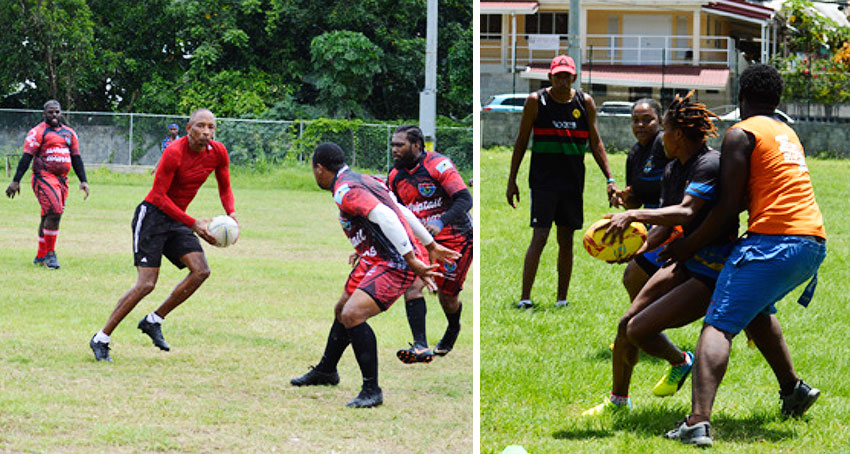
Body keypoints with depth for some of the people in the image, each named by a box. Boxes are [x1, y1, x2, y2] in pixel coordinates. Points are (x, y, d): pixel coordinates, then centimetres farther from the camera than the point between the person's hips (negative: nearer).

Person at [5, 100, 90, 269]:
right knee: (54, 212, -18)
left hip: (61, 179, 6)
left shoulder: (69, 133, 17)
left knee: (48, 217, 10)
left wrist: (83, 181, 14)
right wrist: (16, 181, -11)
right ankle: (50, 254, -11)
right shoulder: (39, 132, -3)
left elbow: (76, 158, 22)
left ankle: (41, 256, 17)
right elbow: (27, 157, -7)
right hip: (44, 177, -6)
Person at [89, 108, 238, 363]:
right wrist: (193, 224, -25)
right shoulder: (174, 153, -21)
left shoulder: (217, 153, -1)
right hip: (152, 215, -7)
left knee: (201, 270, -13)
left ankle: (153, 321, 2)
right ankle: (101, 339, -4)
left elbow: (225, 188, 13)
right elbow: (159, 196, -20)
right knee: (146, 284, -15)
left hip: (177, 220, 7)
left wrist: (231, 214, -9)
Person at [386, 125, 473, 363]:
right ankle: (421, 347, -23)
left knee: (447, 296, 4)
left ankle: (453, 329, 39)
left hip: (455, 238, -5)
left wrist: (441, 222, -39)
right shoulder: (395, 176, 3)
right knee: (412, 284, -19)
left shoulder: (438, 165, -17)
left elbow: (464, 199, -23)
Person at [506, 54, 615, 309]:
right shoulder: (536, 101, -2)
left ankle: (562, 299, 13)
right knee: (539, 237, -12)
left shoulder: (585, 102, 5)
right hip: (543, 180, -3)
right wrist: (512, 180, 3)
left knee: (566, 240, 7)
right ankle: (524, 298, -11)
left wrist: (609, 179, 6)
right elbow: (521, 141, 4)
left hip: (573, 181, 3)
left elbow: (595, 143, 12)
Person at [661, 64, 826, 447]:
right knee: (757, 308, 33)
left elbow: (730, 205, -7)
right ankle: (793, 390, 37)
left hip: (774, 241, -8)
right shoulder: (788, 134, 24)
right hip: (814, 242, 8)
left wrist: (691, 244, 2)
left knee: (718, 326, -11)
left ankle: (698, 422, -28)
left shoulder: (740, 134, -1)